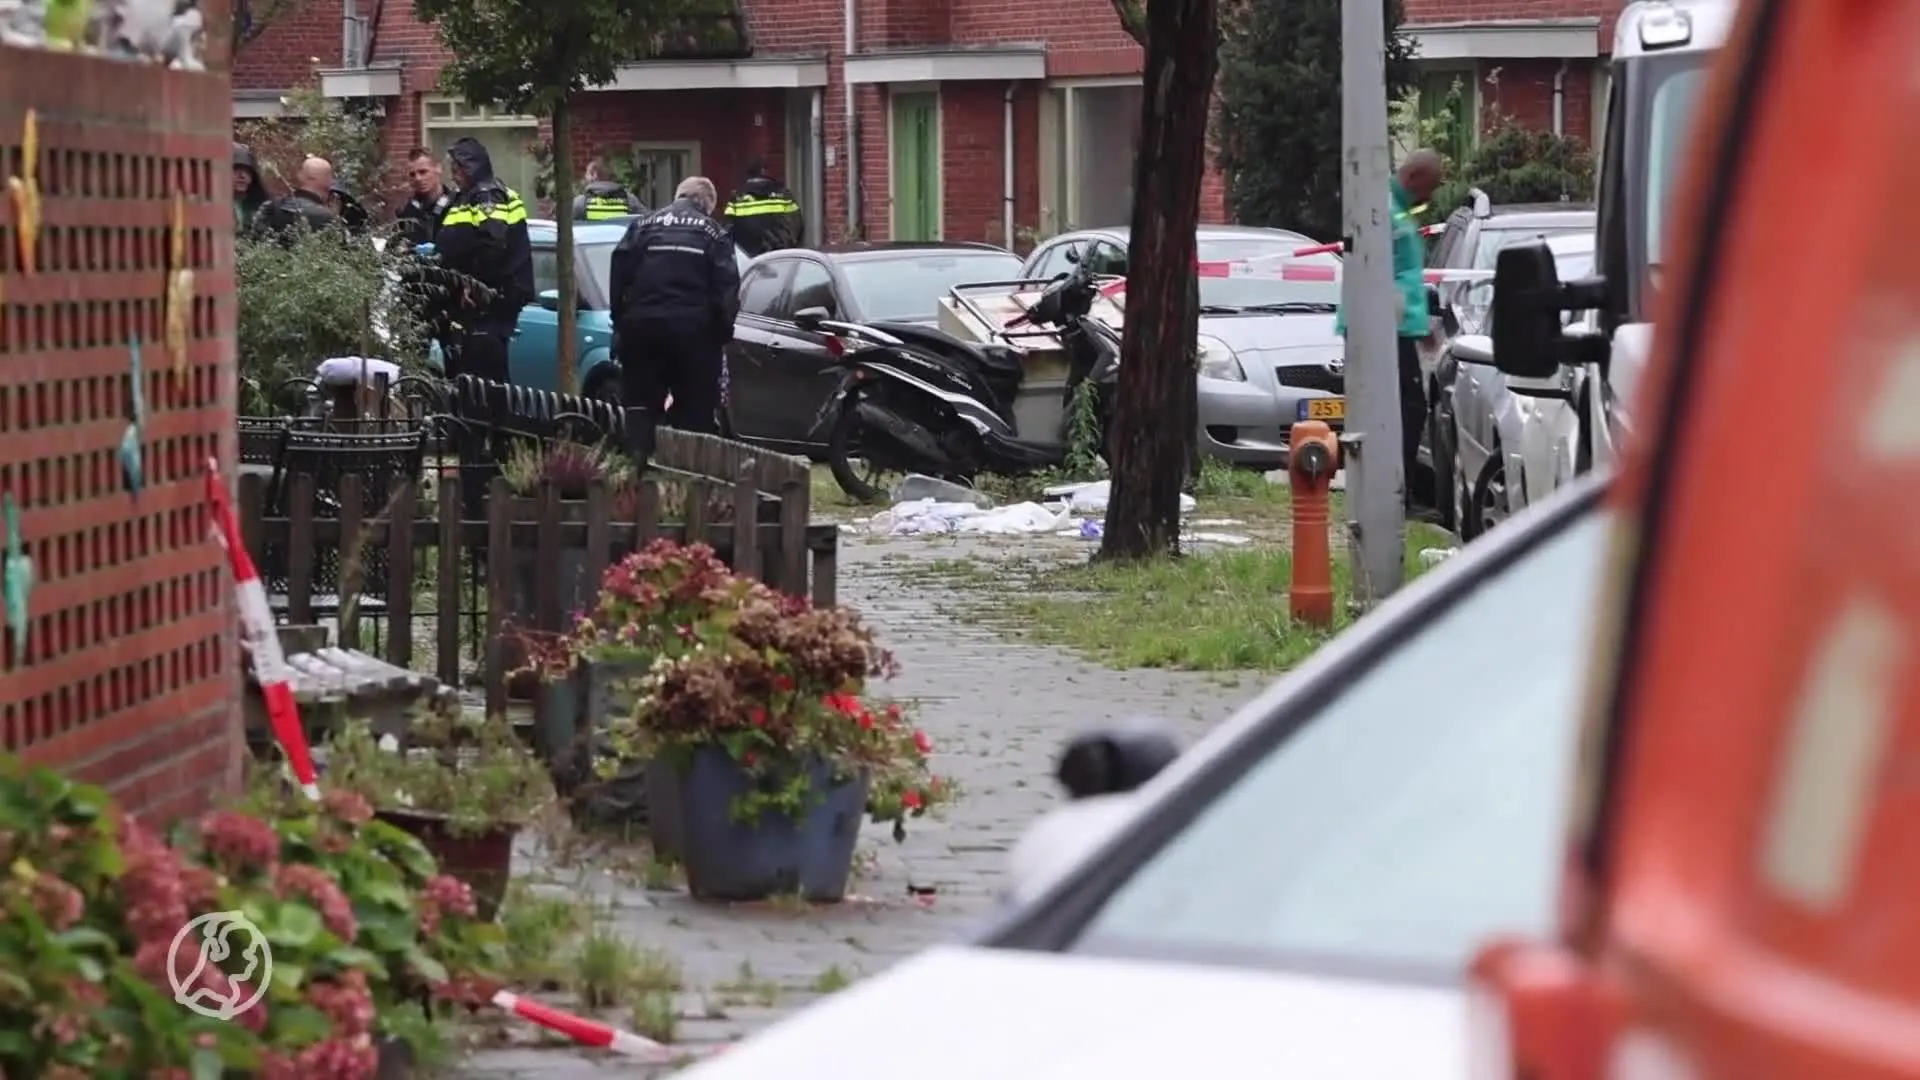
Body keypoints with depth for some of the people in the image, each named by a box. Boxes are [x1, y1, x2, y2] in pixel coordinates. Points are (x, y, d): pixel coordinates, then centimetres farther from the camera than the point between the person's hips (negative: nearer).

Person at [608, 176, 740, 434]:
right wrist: (723, 331, 5)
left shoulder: (642, 226, 13)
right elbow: (727, 287, -3)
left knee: (641, 409, 6)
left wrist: (620, 322, 7)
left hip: (641, 326, 2)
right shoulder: (714, 233, 8)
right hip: (694, 330, -2)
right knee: (696, 414, 1)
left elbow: (620, 275, 3)